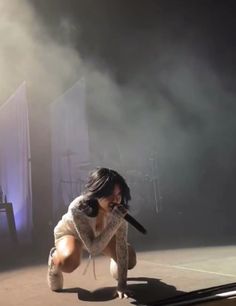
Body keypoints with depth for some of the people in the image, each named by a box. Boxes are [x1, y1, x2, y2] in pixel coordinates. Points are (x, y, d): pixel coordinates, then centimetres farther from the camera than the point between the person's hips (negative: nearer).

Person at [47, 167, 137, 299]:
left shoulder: (119, 209, -32)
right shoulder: (78, 209, -42)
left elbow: (122, 245, -26)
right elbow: (93, 249, -45)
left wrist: (122, 284, -28)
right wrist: (115, 221, -52)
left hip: (99, 233, 4)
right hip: (69, 233, -4)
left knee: (130, 260, -9)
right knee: (69, 262, -36)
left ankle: (115, 261, 27)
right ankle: (54, 262, 1)